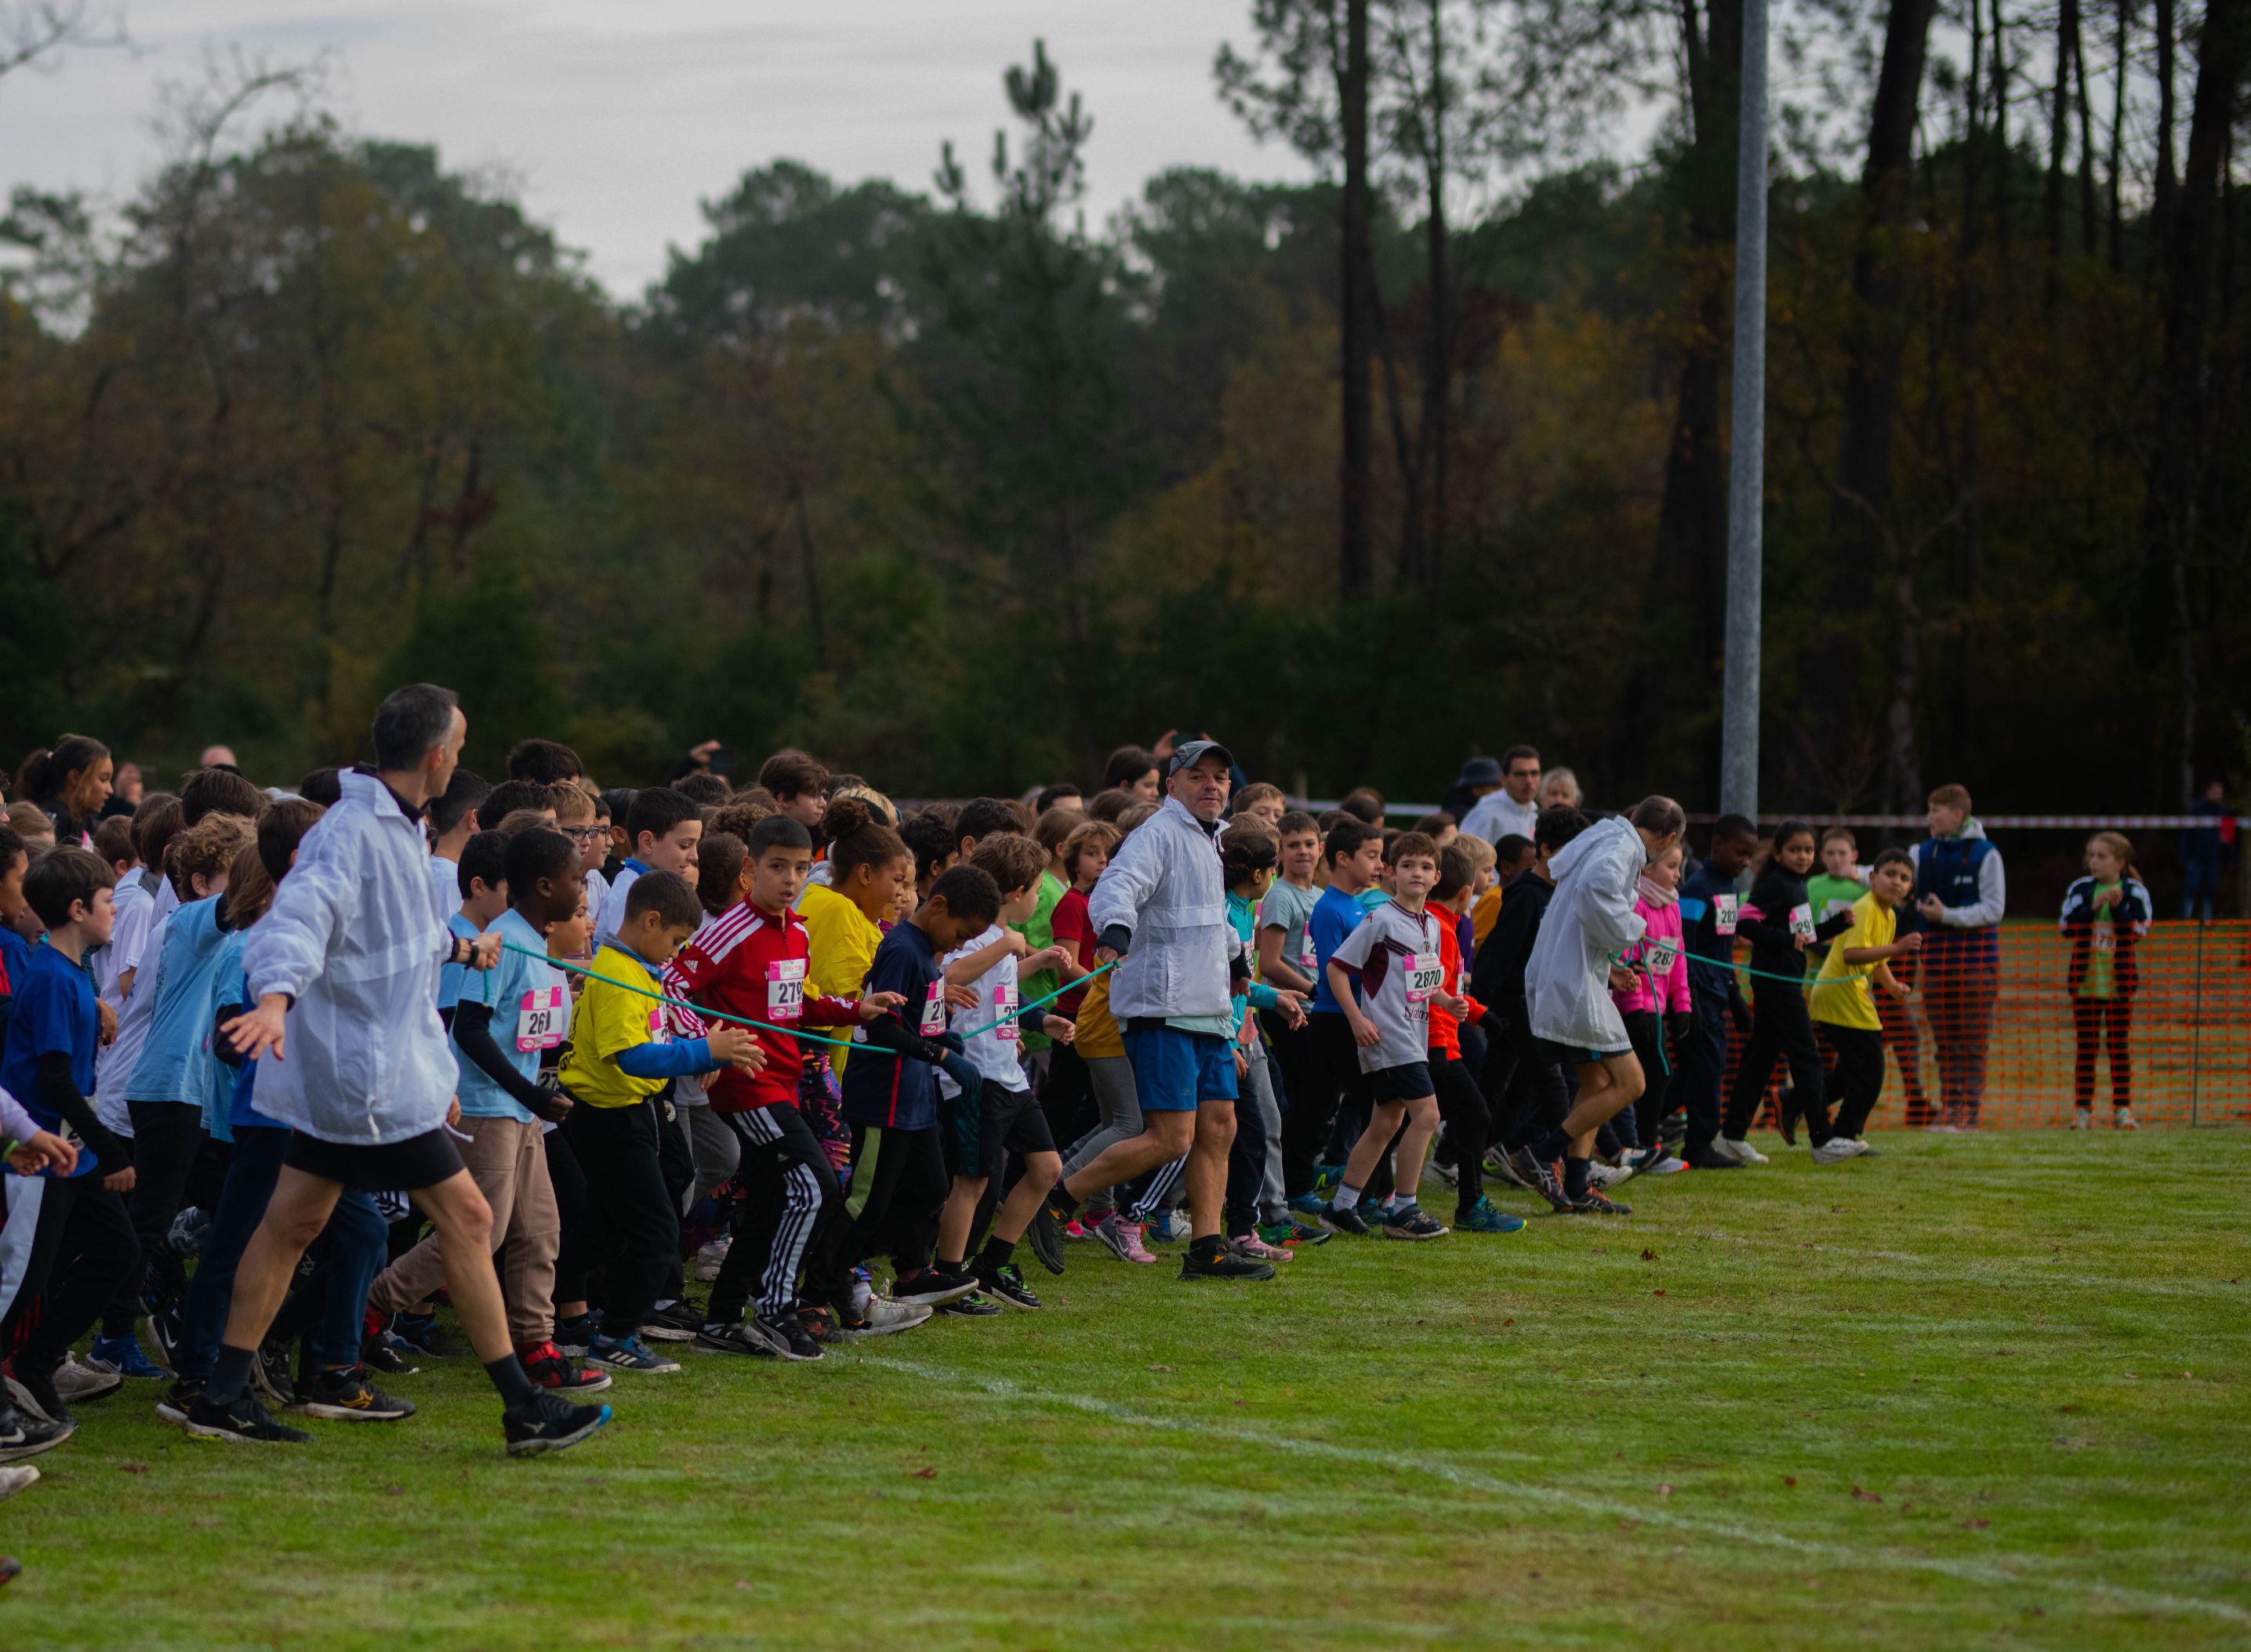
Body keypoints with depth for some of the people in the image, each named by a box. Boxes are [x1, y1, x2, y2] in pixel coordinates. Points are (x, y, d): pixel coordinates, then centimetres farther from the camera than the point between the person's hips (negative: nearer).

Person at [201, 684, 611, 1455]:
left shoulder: (397, 827, 12)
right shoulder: (352, 833, -21)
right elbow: (302, 914, -37)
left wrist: (460, 947, 44)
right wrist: (276, 995, -53)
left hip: (345, 1068, 11)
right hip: (374, 1080, -11)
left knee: (292, 1221, 12)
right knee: (466, 1217, -6)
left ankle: (223, 1397, 17)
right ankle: (524, 1408, -1)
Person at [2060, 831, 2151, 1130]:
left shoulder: (2135, 892, 0)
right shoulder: (2080, 890, 5)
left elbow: (2136, 933, -9)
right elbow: (2067, 927, -7)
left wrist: (2118, 907, -20)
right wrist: (2094, 907, -16)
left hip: (2120, 980, -1)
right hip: (2085, 979, 1)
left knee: (2120, 1046, 3)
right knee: (2085, 1046, 2)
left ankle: (2123, 1109, 7)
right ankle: (2082, 1109, 5)